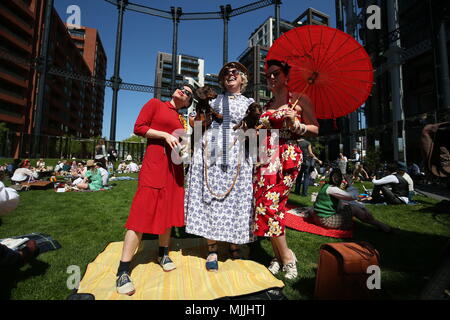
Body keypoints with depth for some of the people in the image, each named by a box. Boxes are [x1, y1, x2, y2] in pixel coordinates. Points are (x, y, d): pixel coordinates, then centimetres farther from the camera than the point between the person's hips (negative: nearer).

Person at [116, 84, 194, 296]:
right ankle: (123, 272, 1)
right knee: (143, 212, -9)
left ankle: (163, 254, 26)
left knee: (168, 210, 9)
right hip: (155, 162, -6)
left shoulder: (180, 120, 20)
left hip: (174, 166, 6)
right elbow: (138, 128, -3)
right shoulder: (155, 104, 7)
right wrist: (165, 135, -11)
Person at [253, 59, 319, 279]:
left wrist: (296, 125, -13)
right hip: (266, 158, 5)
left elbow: (315, 130, 4)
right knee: (274, 206, 2)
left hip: (287, 158, -5)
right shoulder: (265, 107, 20)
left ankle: (286, 256, 8)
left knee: (268, 204, -13)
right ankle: (280, 256, 17)